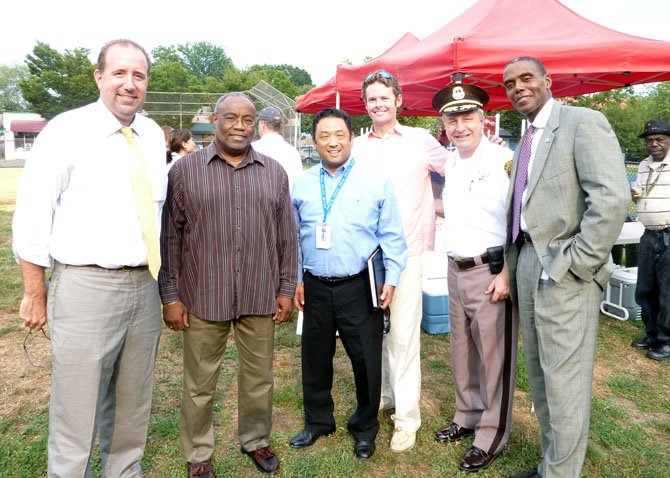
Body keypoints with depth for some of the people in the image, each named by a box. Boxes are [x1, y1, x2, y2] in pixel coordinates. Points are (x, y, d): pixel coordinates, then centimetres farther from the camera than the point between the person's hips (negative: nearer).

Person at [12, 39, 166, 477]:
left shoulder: (154, 136, 8)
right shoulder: (67, 131, -7)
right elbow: (31, 217, -6)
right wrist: (35, 293, -5)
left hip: (145, 287, 5)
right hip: (87, 287, -5)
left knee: (133, 409, 19)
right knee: (77, 411, 5)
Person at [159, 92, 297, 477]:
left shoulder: (274, 172, 7)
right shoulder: (185, 170, 0)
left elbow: (287, 236, 9)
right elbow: (170, 237, 0)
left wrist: (286, 289, 6)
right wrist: (171, 295, -2)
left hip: (260, 297, 2)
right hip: (203, 297, -2)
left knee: (259, 378, 15)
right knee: (200, 383, 11)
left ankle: (256, 440, 38)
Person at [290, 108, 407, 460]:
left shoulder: (376, 182, -2)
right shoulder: (302, 184, 7)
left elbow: (391, 236, -1)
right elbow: (293, 237, 12)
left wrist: (391, 279, -6)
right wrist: (296, 279, 8)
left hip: (359, 287, -3)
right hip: (315, 287, 3)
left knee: (367, 360, 6)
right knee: (315, 359, 15)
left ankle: (364, 428, 30)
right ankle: (318, 421, 38)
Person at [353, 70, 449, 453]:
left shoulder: (420, 140, 1)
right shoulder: (358, 147, 8)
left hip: (406, 251, -3)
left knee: (403, 334, -2)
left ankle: (407, 418, 12)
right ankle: (385, 395, 35)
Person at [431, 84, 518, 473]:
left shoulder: (505, 161, -12)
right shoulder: (451, 165, 12)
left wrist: (507, 273, -20)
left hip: (491, 272, -7)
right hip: (456, 270, 8)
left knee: (494, 354, 3)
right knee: (462, 350, 18)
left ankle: (492, 435, 19)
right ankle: (468, 416, 36)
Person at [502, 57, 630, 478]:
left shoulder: (584, 122, -7)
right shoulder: (526, 142, 17)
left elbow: (613, 198, -18)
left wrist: (574, 264, -17)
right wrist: (514, 269, 7)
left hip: (564, 274, -8)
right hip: (529, 268, 8)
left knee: (564, 384, 2)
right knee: (541, 378, 17)